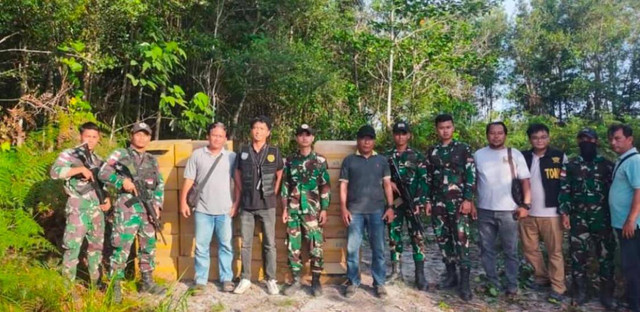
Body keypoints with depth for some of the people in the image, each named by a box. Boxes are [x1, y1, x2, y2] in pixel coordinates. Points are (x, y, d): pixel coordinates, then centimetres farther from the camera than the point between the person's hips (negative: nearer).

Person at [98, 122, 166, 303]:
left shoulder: (153, 161, 16)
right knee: (122, 247, -6)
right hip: (127, 207, -5)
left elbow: (160, 185, 14)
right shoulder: (120, 154, 3)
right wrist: (122, 181, -21)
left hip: (148, 208, 5)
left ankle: (147, 282, 24)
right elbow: (103, 173, -6)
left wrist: (157, 204, 1)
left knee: (149, 246, 11)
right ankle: (115, 285, 5)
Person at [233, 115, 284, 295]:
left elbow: (280, 175, 9)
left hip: (267, 205, -1)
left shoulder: (274, 152, -1)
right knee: (245, 244, 8)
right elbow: (237, 174, 13)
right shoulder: (243, 151, 3)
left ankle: (271, 280, 15)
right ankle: (245, 279, 20)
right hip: (247, 205, 2)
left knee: (269, 244, 5)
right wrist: (242, 194, 7)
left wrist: (273, 193, 3)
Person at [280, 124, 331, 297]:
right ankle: (296, 280, 19)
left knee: (315, 245, 1)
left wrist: (324, 209, -4)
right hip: (293, 210, 2)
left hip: (313, 210, -2)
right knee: (293, 245, 6)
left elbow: (325, 187, 1)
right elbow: (285, 185, 7)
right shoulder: (290, 160, 7)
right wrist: (284, 209, 2)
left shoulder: (320, 160, 2)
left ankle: (316, 281, 14)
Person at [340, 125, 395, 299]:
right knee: (352, 248, 3)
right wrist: (343, 208, -3)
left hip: (377, 210, 1)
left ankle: (379, 283, 17)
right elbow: (343, 185, 5)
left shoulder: (382, 160, 10)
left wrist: (390, 206, 1)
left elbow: (387, 185, 9)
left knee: (378, 248, 5)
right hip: (355, 211, -1)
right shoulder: (349, 160, 7)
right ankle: (353, 282, 16)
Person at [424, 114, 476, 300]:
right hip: (438, 202, 4)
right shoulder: (432, 151, 11)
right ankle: (451, 274, 22)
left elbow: (471, 175, -3)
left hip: (458, 201, -4)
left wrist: (468, 199, -11)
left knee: (461, 239, -8)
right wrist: (428, 200, 8)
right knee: (442, 239, 8)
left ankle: (465, 282, -2)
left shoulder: (463, 149, 1)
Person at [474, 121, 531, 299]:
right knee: (487, 250, 11)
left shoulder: (515, 154, 1)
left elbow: (525, 181, -1)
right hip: (484, 211, 2)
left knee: (510, 251, 6)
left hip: (508, 211, -2)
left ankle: (512, 286, 18)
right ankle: (492, 283, 24)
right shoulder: (478, 155, 5)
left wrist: (526, 205, -8)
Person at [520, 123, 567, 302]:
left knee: (555, 251, 3)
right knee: (530, 249, 10)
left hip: (551, 213, -3)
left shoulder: (560, 157, -1)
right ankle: (542, 277, 29)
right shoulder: (523, 157, 4)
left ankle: (558, 288, 13)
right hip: (528, 213, 3)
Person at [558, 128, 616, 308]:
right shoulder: (570, 165, 5)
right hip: (579, 219, 0)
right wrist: (564, 213, -5)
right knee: (579, 256, 5)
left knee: (606, 256, 5)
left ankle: (607, 293, 19)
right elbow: (564, 190, 3)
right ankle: (580, 292, 17)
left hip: (603, 219, 0)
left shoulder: (607, 165, 5)